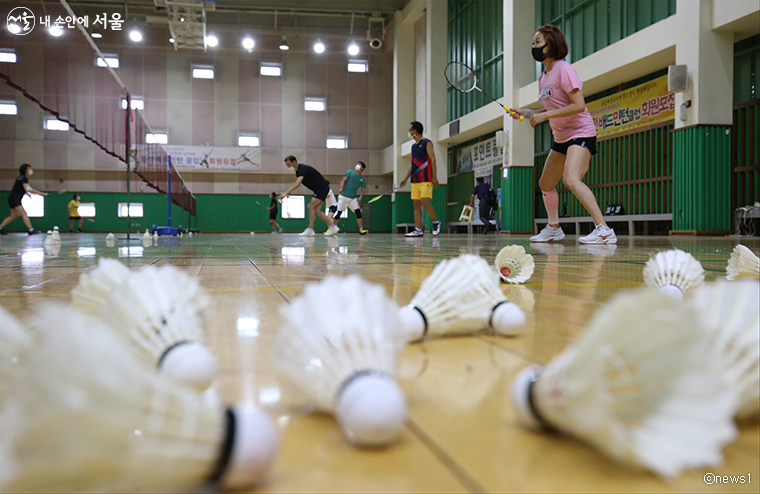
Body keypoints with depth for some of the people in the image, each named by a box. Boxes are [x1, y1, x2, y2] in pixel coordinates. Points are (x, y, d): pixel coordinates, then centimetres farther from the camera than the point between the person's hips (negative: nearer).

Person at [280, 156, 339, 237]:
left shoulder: (303, 168, -23)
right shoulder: (298, 169, 8)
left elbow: (297, 184, -36)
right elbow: (295, 183, 20)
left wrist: (286, 193, -40)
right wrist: (287, 193, 7)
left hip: (323, 188, -10)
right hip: (318, 190, 10)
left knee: (311, 206, -16)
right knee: (317, 210, 2)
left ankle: (310, 230, -14)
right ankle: (333, 227, 5)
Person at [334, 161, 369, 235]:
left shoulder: (362, 179, 11)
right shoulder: (350, 172, 3)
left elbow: (363, 190, 11)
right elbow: (343, 180, -4)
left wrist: (360, 197, -8)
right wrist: (341, 188, -22)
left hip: (353, 198, 3)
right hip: (343, 196, -3)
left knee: (358, 212, -12)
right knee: (339, 213, -2)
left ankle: (361, 229, -14)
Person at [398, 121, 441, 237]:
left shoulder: (427, 143, -2)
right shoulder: (413, 146, 20)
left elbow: (433, 159, -8)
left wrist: (434, 177, -15)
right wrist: (405, 178, 12)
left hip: (426, 180, -7)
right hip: (415, 180, 7)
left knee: (425, 202, -15)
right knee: (416, 204, 1)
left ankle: (436, 222, 5)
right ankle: (418, 230, 2)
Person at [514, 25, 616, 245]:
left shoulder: (563, 70, -15)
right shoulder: (543, 78, 10)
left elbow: (578, 105, -23)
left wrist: (545, 116, -23)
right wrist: (527, 113, 9)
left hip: (580, 133, -10)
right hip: (561, 137, 10)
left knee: (571, 179, -29)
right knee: (545, 184, 16)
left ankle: (604, 230, -29)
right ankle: (553, 229, 35)